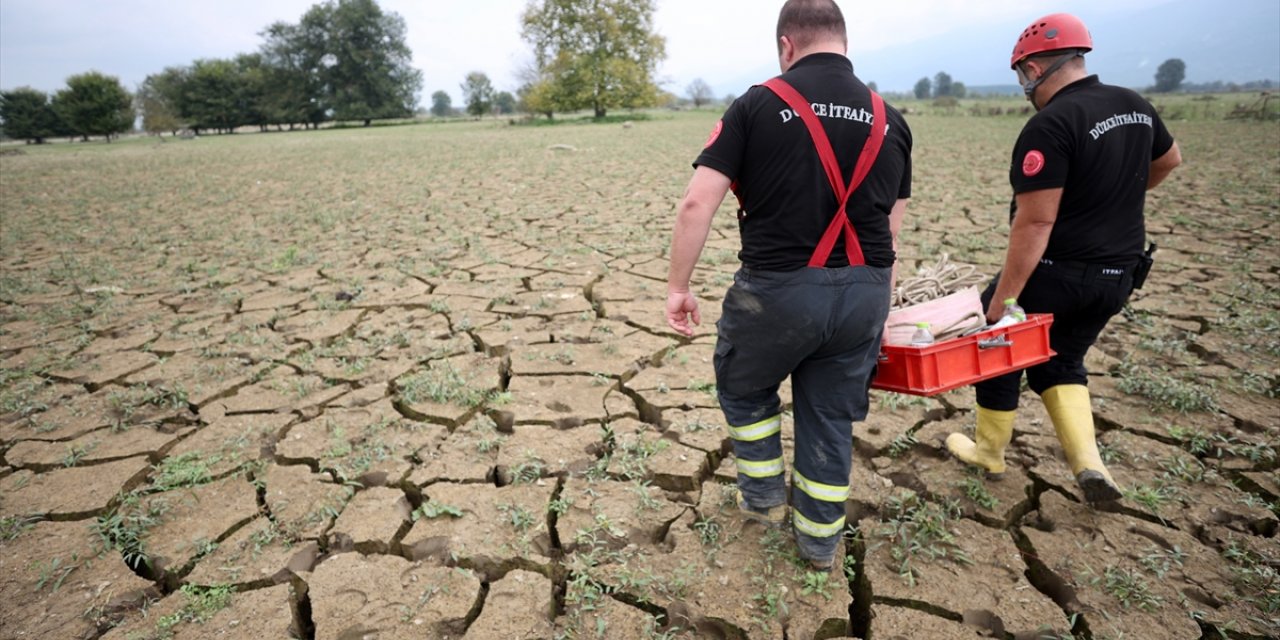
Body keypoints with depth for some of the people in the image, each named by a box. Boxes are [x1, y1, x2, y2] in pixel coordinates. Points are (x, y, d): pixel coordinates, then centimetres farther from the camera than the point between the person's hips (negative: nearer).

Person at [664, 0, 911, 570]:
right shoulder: (890, 120, 10)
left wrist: (677, 286, -4)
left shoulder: (758, 105, -3)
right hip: (864, 293, 5)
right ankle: (820, 538, 33)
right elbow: (891, 230, 14)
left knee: (745, 389, 24)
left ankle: (765, 496, 36)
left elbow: (698, 204, -12)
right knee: (831, 416, 19)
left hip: (777, 289, -4)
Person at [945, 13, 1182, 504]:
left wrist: (1002, 300, -23)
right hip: (1117, 275, 8)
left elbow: (1034, 224, -25)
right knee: (1059, 359, 24)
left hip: (1056, 274, -8)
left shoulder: (1050, 125, -20)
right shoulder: (1136, 107, 7)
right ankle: (1088, 461, 10)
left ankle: (989, 450, 29)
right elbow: (1169, 160, 27)